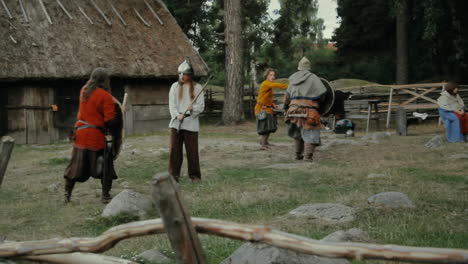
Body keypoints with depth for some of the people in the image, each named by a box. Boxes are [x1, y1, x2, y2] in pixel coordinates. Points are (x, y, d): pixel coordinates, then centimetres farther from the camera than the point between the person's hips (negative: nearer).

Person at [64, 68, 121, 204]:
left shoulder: (84, 91, 4)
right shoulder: (105, 96, -13)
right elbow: (110, 120, -18)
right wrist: (118, 118, 2)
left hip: (80, 132, 6)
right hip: (96, 136, -5)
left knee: (76, 165, 15)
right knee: (106, 164, 9)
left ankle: (67, 194, 18)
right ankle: (105, 195, 9)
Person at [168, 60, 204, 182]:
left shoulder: (197, 87, 3)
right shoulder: (175, 86, 8)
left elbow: (201, 106, 0)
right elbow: (172, 104, 1)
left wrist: (193, 108, -21)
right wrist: (177, 114, -17)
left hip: (191, 123, -1)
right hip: (176, 122, 2)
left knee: (192, 150, 1)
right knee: (175, 149, 1)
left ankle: (194, 175, 12)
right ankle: (174, 174, 9)